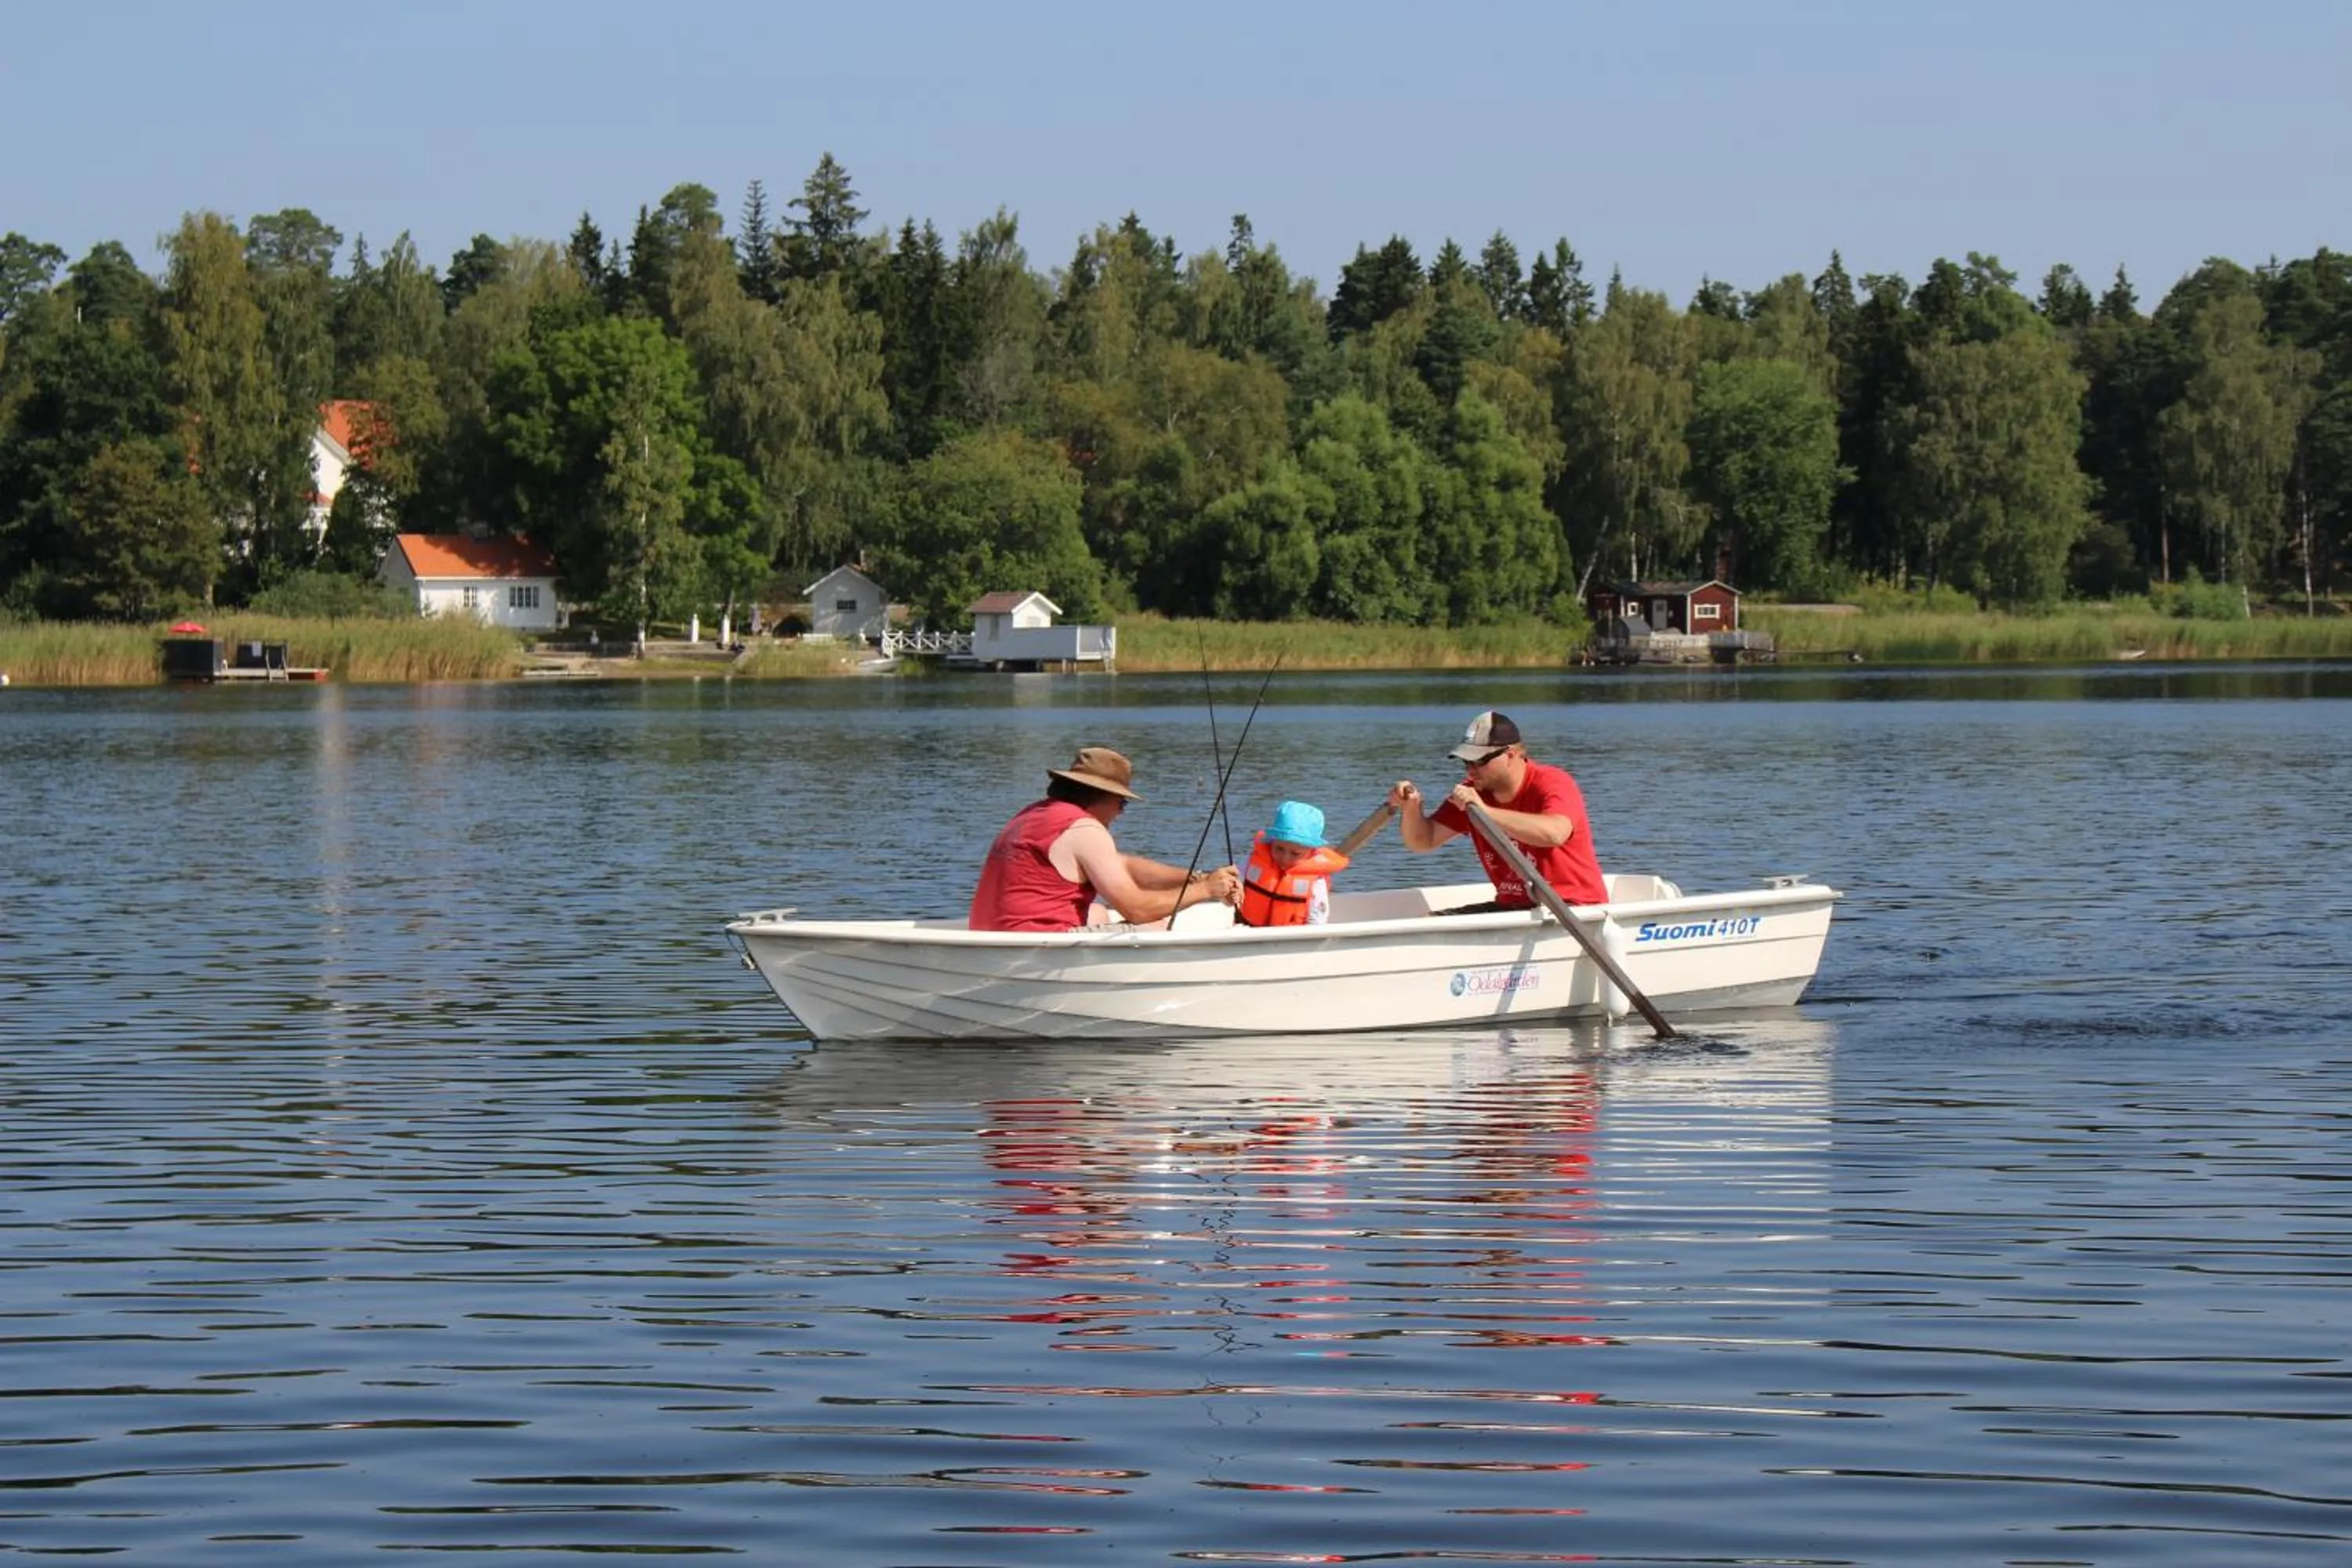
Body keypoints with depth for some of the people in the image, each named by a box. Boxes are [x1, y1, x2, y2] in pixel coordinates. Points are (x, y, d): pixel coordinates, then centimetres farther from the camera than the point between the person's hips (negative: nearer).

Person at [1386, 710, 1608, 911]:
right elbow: (1423, 841, 7)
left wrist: (1485, 811, -41)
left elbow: (1554, 833, -37)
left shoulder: (1552, 783, -14)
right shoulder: (1473, 792, 7)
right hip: (1510, 906, 7)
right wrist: (1410, 808, -16)